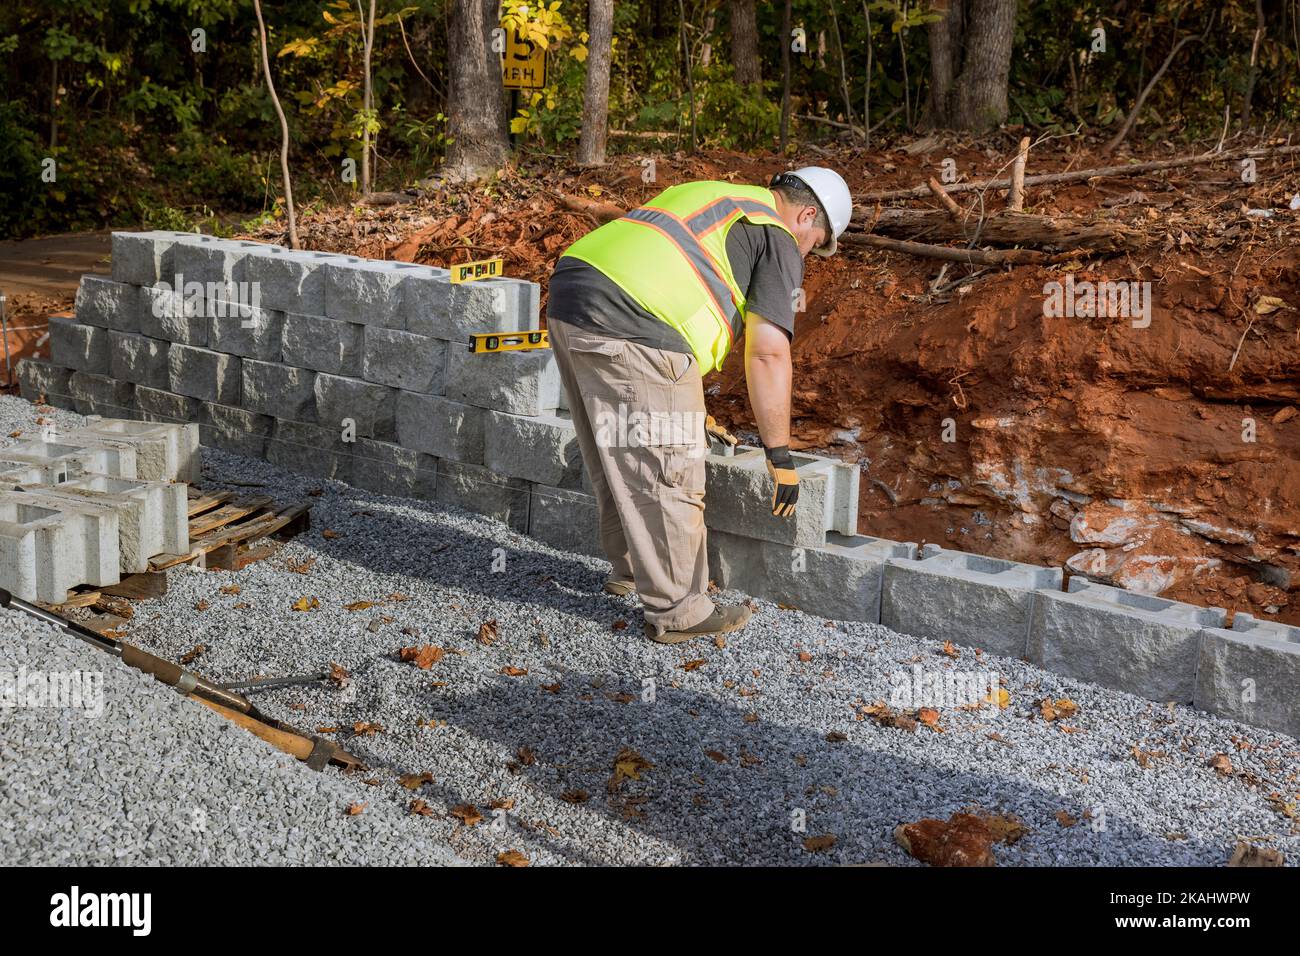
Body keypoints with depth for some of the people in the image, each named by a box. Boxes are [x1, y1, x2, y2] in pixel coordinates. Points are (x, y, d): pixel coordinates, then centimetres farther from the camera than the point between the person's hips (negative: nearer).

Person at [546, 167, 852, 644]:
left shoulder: (711, 199, 32)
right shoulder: (777, 239, 5)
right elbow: (767, 353, -4)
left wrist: (692, 414, 39)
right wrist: (780, 457, 2)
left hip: (568, 300, 9)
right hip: (628, 327, -9)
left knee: (618, 459, 23)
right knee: (666, 475, 2)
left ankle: (631, 568, 39)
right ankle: (676, 612, 12)